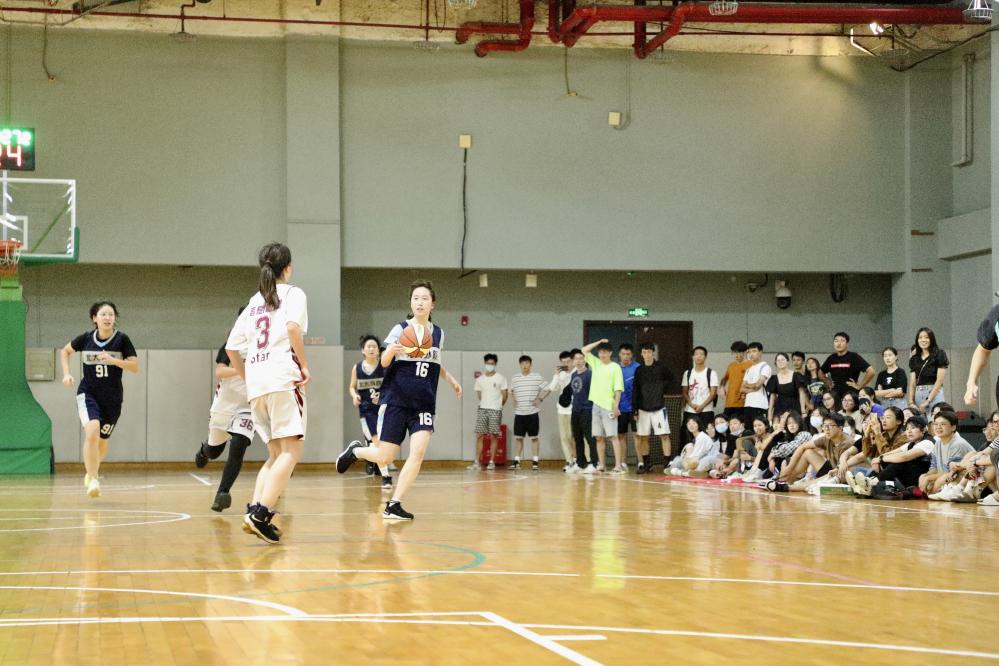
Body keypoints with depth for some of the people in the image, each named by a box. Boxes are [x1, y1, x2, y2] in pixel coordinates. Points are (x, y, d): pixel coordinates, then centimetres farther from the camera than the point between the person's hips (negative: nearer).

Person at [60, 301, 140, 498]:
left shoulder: (122, 339, -8)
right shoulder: (86, 338, -4)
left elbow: (135, 366, -10)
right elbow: (65, 351, 14)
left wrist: (113, 360, -24)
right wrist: (66, 374, 1)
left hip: (112, 398, 1)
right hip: (88, 394, -1)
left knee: (102, 440, 13)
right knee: (92, 431, -25)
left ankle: (93, 470, 44)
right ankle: (92, 480, -18)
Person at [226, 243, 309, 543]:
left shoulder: (254, 302, 23)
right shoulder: (292, 293, 5)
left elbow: (231, 348, 19)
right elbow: (293, 327, -16)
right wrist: (304, 365, -9)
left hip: (256, 384, 7)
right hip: (283, 378, -7)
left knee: (277, 453, 14)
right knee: (291, 449, -9)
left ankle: (254, 511, -1)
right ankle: (262, 514, -22)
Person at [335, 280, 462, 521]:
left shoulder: (438, 333, 9)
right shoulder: (400, 329, -2)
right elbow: (384, 362, -8)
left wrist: (450, 379, 16)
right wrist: (392, 350, -28)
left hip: (424, 404, 3)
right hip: (395, 400, -3)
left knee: (418, 452, -17)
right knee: (385, 458, -2)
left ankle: (393, 506, -10)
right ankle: (355, 450, 31)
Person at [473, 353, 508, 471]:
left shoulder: (500, 378, 0)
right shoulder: (480, 379, 8)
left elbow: (505, 395, 5)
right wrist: (485, 404, 11)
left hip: (495, 410, -2)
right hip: (482, 409, 2)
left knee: (494, 436, -1)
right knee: (479, 435, -4)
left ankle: (492, 462, 5)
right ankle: (477, 462, -5)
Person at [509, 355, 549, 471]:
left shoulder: (537, 377, -2)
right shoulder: (515, 378, 6)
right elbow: (511, 391, 22)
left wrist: (540, 399, -6)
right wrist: (514, 401, 8)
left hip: (532, 413, -3)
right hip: (519, 413, 3)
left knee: (534, 437, 0)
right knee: (518, 437, 7)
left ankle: (535, 461, 4)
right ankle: (517, 461, 12)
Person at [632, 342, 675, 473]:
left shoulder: (661, 367, -1)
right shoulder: (639, 370, 7)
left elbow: (671, 379, 9)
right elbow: (635, 390, 8)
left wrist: (662, 388, -2)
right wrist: (634, 409, 5)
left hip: (658, 407, -3)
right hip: (643, 408, 3)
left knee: (664, 435, -7)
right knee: (643, 437, 5)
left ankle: (668, 463, -6)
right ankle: (646, 464, 14)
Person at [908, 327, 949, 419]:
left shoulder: (939, 355, 1)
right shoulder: (914, 359, 15)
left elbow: (940, 380, -6)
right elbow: (912, 382, 12)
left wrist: (928, 400, -11)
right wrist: (911, 401, -1)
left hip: (935, 394, -4)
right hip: (918, 394, 4)